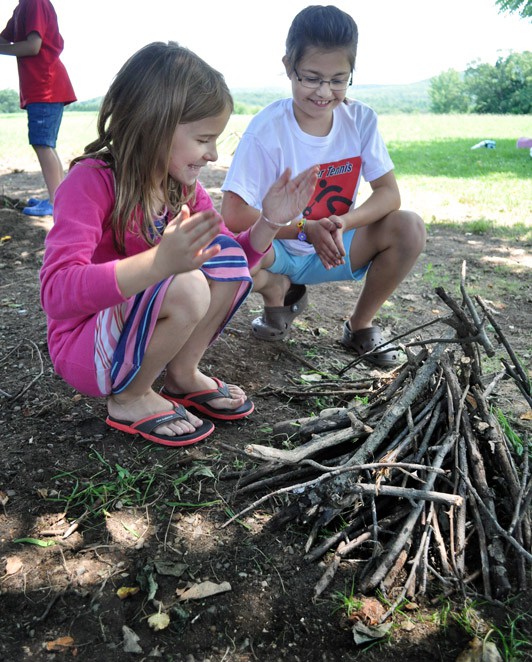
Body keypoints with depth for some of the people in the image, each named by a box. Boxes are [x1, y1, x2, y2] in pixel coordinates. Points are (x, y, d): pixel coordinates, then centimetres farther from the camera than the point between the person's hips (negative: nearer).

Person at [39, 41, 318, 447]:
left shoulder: (185, 188, 0)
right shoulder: (92, 181, -22)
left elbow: (235, 260, 9)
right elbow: (56, 292, -34)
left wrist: (269, 222, -11)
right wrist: (160, 262, -48)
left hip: (143, 331, 7)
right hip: (84, 348, -6)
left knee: (227, 255, -13)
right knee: (185, 287, -33)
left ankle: (182, 374, 1)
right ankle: (130, 398, -8)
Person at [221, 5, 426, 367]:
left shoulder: (361, 119, -9)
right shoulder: (268, 127, -20)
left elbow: (389, 193, -11)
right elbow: (234, 215, -25)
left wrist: (341, 223, -29)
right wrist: (307, 230, -30)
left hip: (335, 244, 3)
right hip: (279, 249, -3)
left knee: (409, 228, -21)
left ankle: (361, 325, 3)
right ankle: (280, 293, 3)